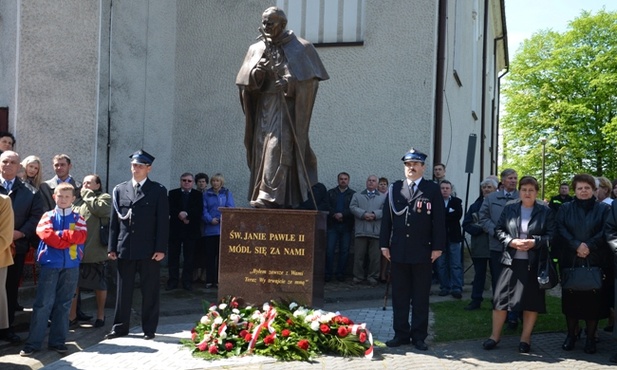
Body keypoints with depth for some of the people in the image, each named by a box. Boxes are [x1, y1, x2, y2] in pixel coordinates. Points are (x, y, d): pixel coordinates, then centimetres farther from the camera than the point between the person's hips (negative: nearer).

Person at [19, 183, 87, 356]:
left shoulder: (78, 219, 9)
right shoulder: (48, 216, 5)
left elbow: (81, 236, -8)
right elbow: (44, 233, -13)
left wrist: (58, 234, -11)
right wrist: (68, 239, -13)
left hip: (71, 265, 2)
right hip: (50, 264, -2)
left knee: (63, 304, 7)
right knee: (43, 303, -4)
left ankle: (57, 341, 14)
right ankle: (33, 342, 1)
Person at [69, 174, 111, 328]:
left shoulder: (104, 197, 0)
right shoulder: (78, 201, 16)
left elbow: (101, 209, -21)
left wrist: (88, 194, -8)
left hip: (96, 250, -5)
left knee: (99, 285, 7)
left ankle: (100, 314, 22)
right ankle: (72, 316, 17)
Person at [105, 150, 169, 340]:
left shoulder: (158, 191, 2)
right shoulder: (119, 189, 11)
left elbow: (163, 221, -3)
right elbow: (114, 221, 9)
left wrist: (161, 248, -9)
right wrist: (112, 247, 3)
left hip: (149, 249, -3)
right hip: (124, 248, 3)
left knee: (150, 291, 4)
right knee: (123, 290, 10)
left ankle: (149, 329, 14)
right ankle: (120, 326, 21)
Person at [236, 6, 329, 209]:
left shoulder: (300, 48, 0)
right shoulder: (256, 49, 13)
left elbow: (310, 77, -4)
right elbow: (244, 82, 7)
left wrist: (290, 82, -20)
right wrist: (256, 74, -14)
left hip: (287, 107, -5)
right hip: (263, 108, 5)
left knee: (278, 147, -17)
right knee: (262, 148, 3)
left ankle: (270, 195, -20)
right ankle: (268, 196, 10)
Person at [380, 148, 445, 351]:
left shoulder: (433, 189, 2)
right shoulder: (394, 188, 8)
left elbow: (439, 220, -2)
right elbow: (387, 218, 8)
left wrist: (437, 247, -7)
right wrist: (384, 244, 2)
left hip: (423, 251, -2)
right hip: (398, 250, 2)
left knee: (421, 296, 6)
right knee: (399, 295, 8)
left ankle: (419, 336, 14)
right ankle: (401, 334, 17)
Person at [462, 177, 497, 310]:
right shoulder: (475, 205, 9)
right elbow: (466, 224, 3)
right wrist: (481, 229, -10)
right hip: (479, 246, 3)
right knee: (479, 273, 9)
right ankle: (476, 300, 14)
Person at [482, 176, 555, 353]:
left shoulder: (546, 211, 1)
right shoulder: (509, 208, 6)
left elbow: (551, 236, -3)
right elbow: (499, 230, 5)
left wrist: (534, 242, -18)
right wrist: (512, 242, -12)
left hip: (534, 263, -1)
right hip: (511, 260, 1)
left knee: (531, 301, 5)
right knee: (501, 298, 1)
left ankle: (526, 338, 20)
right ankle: (495, 335, 14)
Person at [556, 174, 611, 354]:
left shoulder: (603, 209, 8)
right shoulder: (565, 208, 11)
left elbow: (605, 232, -3)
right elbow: (560, 229, -2)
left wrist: (589, 246, -16)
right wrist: (576, 245, -15)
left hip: (595, 262, -1)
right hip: (570, 261, 1)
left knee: (593, 298, 0)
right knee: (571, 297, 3)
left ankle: (590, 337, 9)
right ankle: (571, 334, 14)